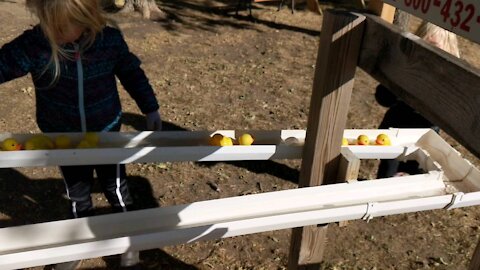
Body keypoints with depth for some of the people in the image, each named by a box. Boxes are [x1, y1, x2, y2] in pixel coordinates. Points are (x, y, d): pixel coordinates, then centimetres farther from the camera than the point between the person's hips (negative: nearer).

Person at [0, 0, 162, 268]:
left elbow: (132, 73, -4)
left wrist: (150, 108, 3)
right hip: (63, 137, 1)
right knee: (77, 192, 19)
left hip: (107, 131, -1)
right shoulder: (33, 43, -22)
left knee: (116, 187, 15)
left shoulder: (110, 38, -19)